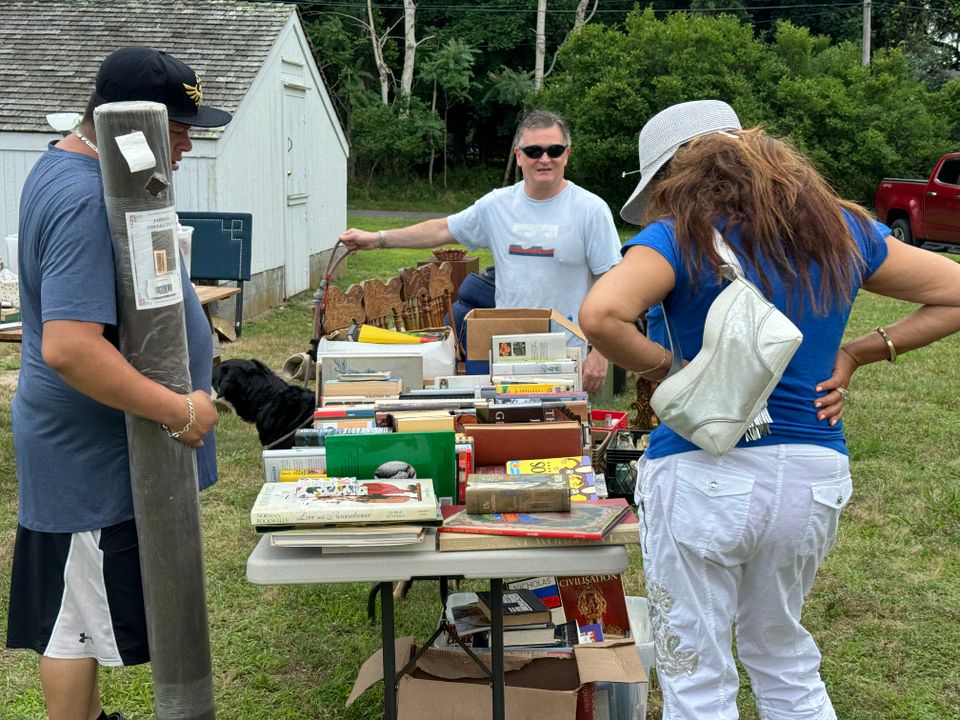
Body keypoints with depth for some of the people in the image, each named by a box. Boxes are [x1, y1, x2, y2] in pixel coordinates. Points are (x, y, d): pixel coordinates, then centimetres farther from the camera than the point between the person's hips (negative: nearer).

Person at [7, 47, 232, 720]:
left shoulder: (67, 168, 8)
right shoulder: (86, 201, -26)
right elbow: (68, 347, -34)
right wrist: (181, 412, -26)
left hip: (99, 444, 10)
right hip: (95, 456, -10)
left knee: (80, 612, 22)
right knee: (79, 621, 4)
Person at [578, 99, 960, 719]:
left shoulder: (681, 238, -10)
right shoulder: (840, 230, 6)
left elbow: (601, 314, -28)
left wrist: (661, 366, -10)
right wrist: (855, 354, 8)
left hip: (704, 475, -5)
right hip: (814, 477, 6)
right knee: (787, 662, 26)